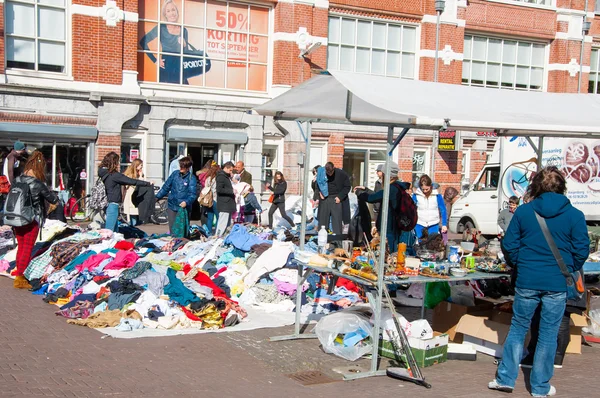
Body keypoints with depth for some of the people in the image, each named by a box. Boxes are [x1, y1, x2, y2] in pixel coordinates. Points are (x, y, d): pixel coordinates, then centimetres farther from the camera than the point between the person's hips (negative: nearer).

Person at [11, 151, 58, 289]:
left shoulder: (17, 180, -1)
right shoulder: (38, 184, -17)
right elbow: (53, 199, -6)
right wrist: (55, 197, 15)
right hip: (32, 220, -6)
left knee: (20, 247, 17)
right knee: (28, 249, 3)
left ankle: (18, 276, 26)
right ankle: (19, 279, 4)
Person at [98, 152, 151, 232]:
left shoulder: (103, 173, 12)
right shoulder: (114, 175, -14)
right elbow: (131, 181, -12)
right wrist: (148, 183, -2)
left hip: (106, 204, 9)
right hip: (112, 205, -9)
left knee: (115, 231, 13)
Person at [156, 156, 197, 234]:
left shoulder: (191, 178, -8)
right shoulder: (175, 174, 3)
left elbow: (192, 194, -16)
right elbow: (166, 187, 11)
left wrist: (186, 202, -34)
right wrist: (157, 197, 6)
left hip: (184, 208, -3)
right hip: (172, 207, 3)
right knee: (172, 229, 5)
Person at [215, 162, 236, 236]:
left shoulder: (228, 176, 21)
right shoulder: (221, 176, -9)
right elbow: (219, 189, -19)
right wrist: (231, 191, -20)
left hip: (229, 204, 10)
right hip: (224, 205, -10)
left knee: (228, 224, 12)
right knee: (222, 224, -12)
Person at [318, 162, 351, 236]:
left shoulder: (341, 174, -8)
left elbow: (347, 187, 0)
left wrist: (340, 197, -8)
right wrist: (320, 192, -2)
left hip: (336, 199, -2)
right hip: (325, 198, 2)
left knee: (337, 219, -6)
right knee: (322, 219, 4)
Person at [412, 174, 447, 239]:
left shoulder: (437, 195, -6)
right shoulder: (416, 195, -6)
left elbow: (443, 210, 3)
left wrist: (444, 224, 3)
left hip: (433, 225, 0)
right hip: (419, 225, 0)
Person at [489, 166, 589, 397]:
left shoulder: (523, 211, -3)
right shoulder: (574, 215, -4)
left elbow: (509, 245, 0)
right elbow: (581, 251, -1)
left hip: (527, 281, 1)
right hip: (557, 284, 0)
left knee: (518, 328, 14)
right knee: (548, 334, 9)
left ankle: (505, 378, 15)